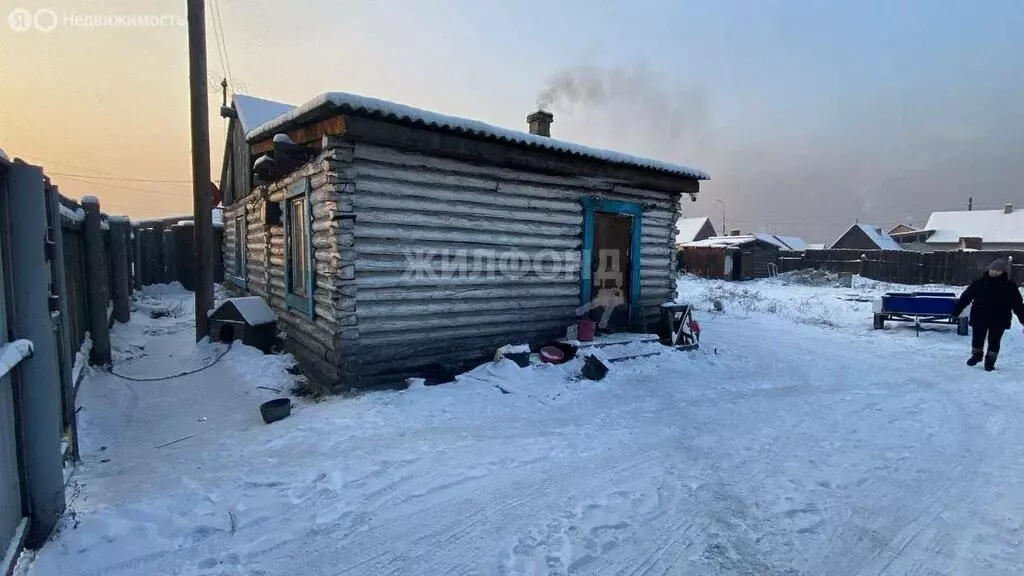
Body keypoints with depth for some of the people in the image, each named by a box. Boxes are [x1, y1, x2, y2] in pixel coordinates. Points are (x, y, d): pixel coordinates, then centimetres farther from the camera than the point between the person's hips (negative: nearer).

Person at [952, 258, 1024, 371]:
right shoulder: (979, 283, -2)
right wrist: (956, 311, -5)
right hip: (979, 318, 0)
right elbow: (965, 297, -2)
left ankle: (990, 361, 19)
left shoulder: (1009, 286, -2)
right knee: (977, 339, 10)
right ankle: (977, 355, 32)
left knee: (994, 341, 6)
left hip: (999, 320, 0)